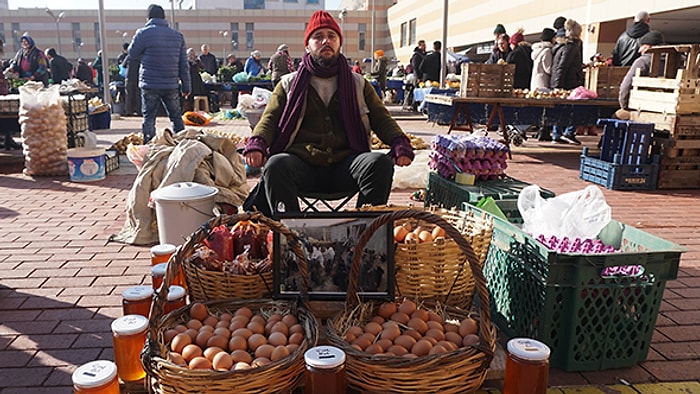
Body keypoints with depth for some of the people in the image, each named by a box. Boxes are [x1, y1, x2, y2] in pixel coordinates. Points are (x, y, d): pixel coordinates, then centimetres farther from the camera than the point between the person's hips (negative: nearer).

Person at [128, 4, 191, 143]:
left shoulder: (143, 33, -5)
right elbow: (184, 64, 6)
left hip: (150, 85, -3)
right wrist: (186, 86, 9)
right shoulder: (177, 35, 6)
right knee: (176, 117, 13)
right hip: (171, 85, 3)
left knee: (149, 118, 3)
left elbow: (132, 55, 8)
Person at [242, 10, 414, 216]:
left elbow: (382, 118, 15)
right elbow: (269, 119, 11)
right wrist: (256, 144, -13)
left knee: (380, 163, -29)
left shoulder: (358, 84, 21)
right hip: (302, 163, -1)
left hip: (345, 164, 1)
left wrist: (400, 143, -8)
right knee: (276, 165, -34)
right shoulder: (289, 84, 19)